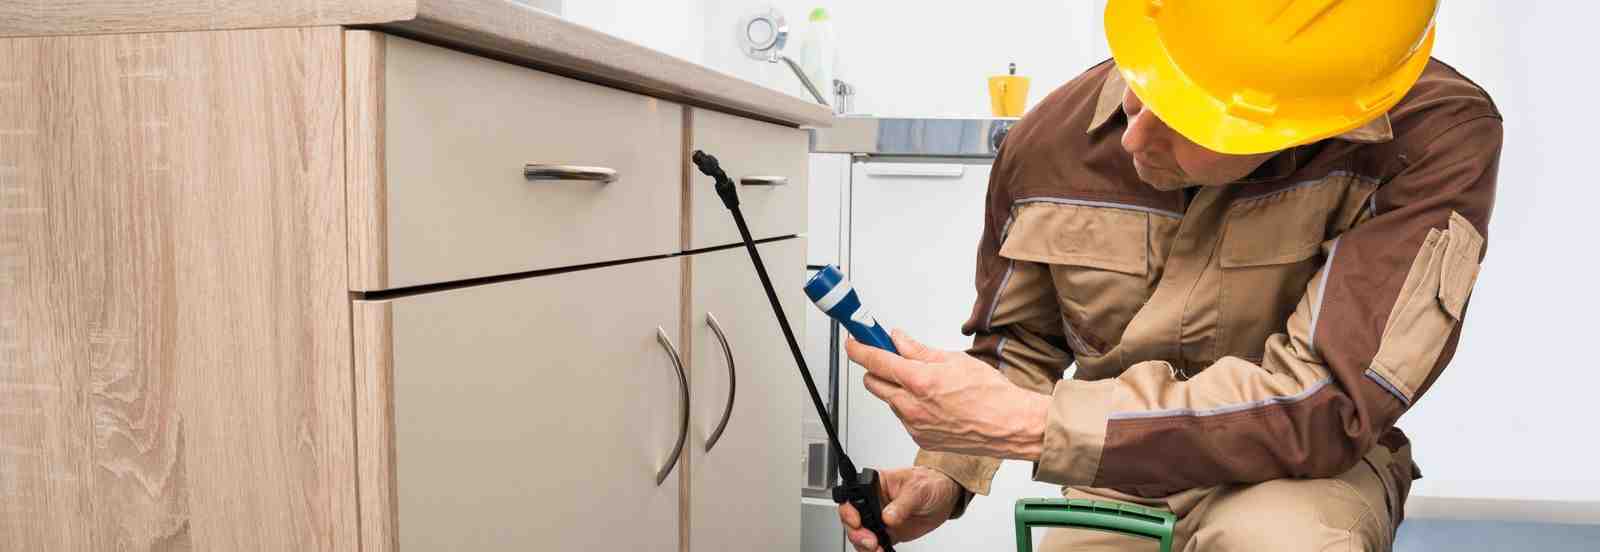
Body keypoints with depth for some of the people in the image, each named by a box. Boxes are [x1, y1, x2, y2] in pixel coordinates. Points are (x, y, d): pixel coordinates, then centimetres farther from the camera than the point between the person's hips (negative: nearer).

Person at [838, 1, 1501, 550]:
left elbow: (1324, 407, -29)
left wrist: (1026, 421, -31)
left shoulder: (1435, 136, -23)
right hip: (1119, 477, 3)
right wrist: (944, 476, -12)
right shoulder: (1048, 141, -12)